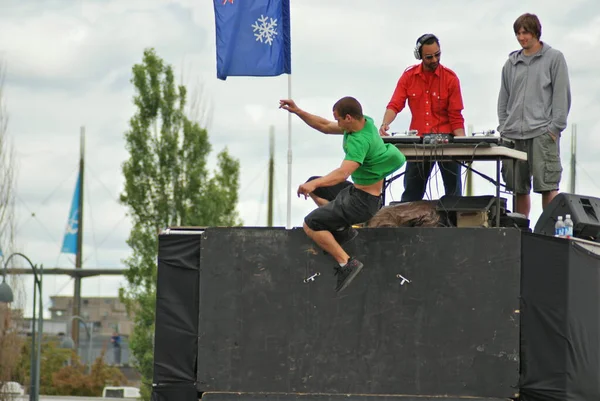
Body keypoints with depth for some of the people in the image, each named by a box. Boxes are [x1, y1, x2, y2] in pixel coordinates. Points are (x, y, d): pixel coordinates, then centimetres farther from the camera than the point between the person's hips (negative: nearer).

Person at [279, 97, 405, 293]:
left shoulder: (360, 141, -31)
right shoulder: (365, 122, -3)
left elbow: (343, 173, -45)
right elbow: (325, 126, 8)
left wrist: (315, 184, -57)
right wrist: (297, 111, 1)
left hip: (363, 201, -10)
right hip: (356, 190, 10)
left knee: (310, 225, -13)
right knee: (315, 186, 26)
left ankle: (347, 263, -12)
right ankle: (341, 228, 15)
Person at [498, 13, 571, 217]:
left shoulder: (554, 58, 5)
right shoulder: (511, 63, 17)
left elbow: (562, 95, -1)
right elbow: (503, 99, 20)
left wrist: (555, 127, -8)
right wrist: (503, 128, 9)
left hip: (542, 133, -4)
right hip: (514, 135, 4)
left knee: (547, 185, -11)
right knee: (519, 188, 4)